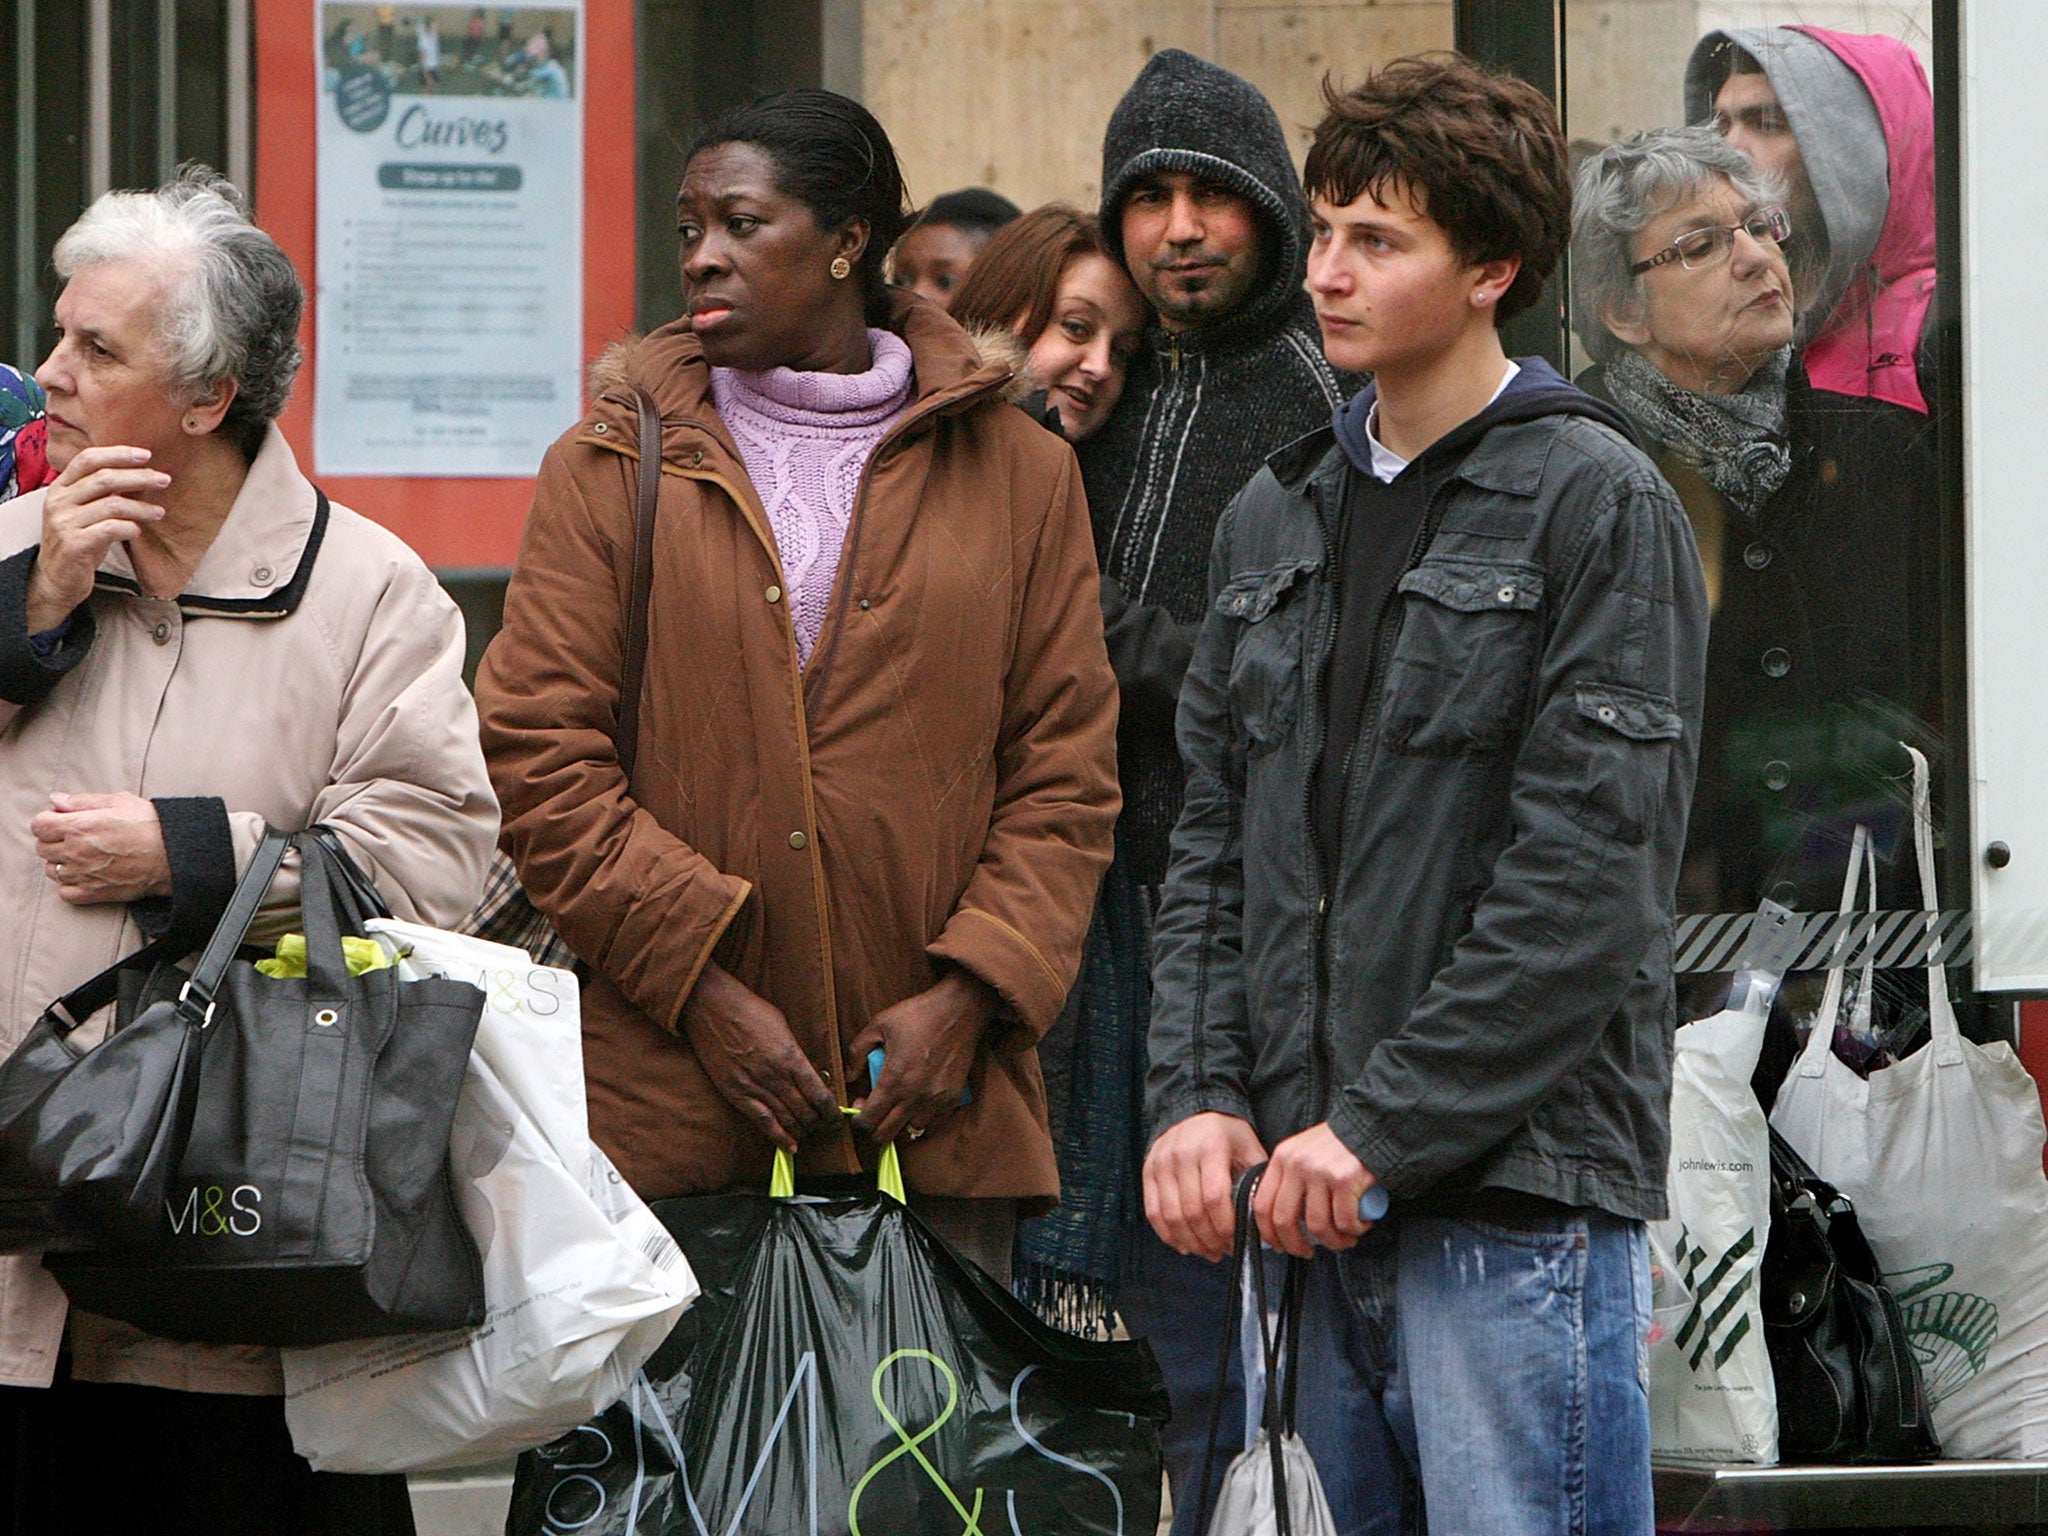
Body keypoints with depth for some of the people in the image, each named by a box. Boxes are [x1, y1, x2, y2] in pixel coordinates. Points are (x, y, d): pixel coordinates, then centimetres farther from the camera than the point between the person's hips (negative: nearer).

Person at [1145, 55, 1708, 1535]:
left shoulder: (1598, 505, -5)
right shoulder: (1279, 519, 17)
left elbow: (1590, 877, -12)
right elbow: (1213, 844, 17)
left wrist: (1384, 1123, -15)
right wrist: (1201, 1092, 1)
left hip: (1521, 1200, -7)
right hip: (1313, 1191, 7)